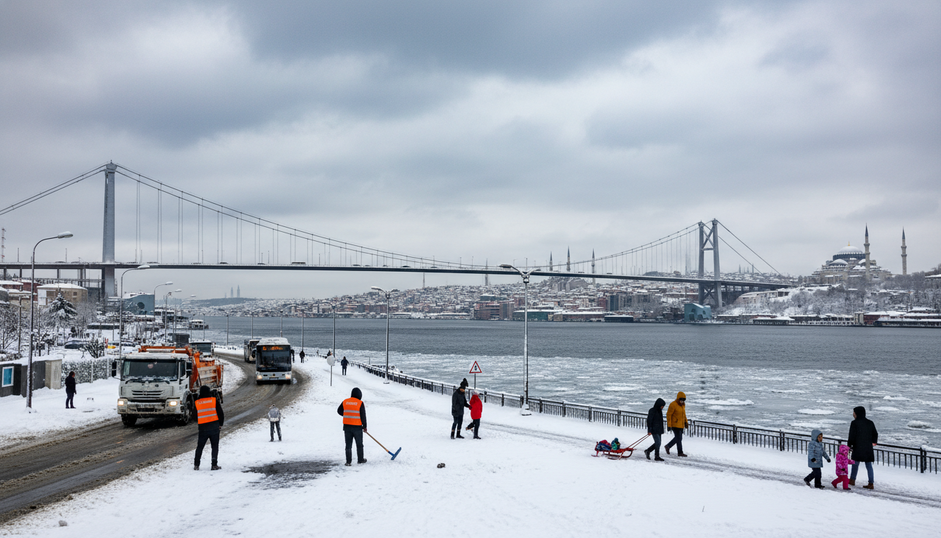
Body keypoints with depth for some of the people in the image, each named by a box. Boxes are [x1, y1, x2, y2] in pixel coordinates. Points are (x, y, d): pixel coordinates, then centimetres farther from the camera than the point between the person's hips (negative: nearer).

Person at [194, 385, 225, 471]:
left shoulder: (197, 403, 3)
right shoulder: (215, 401, -1)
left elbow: (195, 417, 9)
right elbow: (221, 414, 1)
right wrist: (220, 424, 13)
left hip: (202, 427, 2)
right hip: (214, 427, -1)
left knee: (200, 446, 14)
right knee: (215, 446, 4)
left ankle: (196, 465, 13)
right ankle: (214, 465, -1)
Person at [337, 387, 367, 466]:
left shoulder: (345, 401, 3)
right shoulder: (360, 403, -8)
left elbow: (339, 411, 12)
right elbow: (363, 416, -8)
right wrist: (364, 426, 3)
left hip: (347, 426, 3)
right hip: (357, 427, -3)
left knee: (348, 444, 8)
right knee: (359, 444, 14)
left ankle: (348, 461, 5)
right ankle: (360, 459, 25)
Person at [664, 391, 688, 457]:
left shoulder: (683, 405, 8)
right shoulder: (673, 405, -16)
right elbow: (669, 415, -14)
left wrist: (686, 422, 15)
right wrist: (669, 425, -17)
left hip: (681, 425, 8)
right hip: (675, 424, -8)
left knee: (678, 438, 13)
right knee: (679, 438, -6)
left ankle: (668, 446, 29)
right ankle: (680, 452, 4)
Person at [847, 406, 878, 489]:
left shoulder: (854, 423, -9)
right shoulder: (870, 423, 7)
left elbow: (852, 436, -11)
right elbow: (875, 434, 17)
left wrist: (849, 445, 3)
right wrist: (874, 442, 34)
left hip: (858, 447, -4)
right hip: (868, 448, 4)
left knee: (855, 463, 11)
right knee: (869, 465, 7)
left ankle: (852, 480, 21)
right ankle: (871, 483, 4)